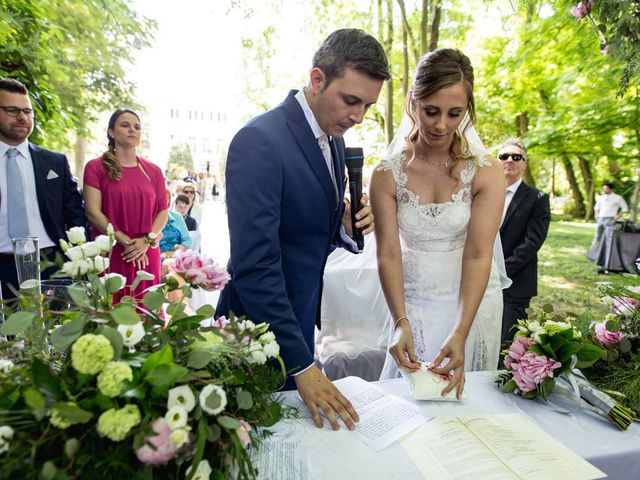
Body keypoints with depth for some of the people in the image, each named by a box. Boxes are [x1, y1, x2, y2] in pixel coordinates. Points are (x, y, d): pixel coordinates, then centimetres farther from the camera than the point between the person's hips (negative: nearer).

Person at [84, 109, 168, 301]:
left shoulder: (153, 171, 11)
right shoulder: (96, 167, 1)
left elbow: (163, 212, 8)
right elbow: (93, 212, -6)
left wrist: (147, 240, -8)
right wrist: (127, 242, -11)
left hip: (147, 255, 3)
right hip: (110, 253, -3)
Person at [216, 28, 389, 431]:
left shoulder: (334, 140, 4)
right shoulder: (259, 141, -22)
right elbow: (254, 265, -27)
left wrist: (348, 225, -11)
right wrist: (302, 366, -24)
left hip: (299, 321, 8)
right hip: (261, 325, -7)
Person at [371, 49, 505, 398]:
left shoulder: (485, 172, -11)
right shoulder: (387, 174, -9)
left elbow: (478, 256, -18)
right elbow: (388, 254, -13)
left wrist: (460, 333, -28)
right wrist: (401, 322, -25)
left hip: (472, 301, 1)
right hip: (413, 302, 0)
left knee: (466, 392, 15)